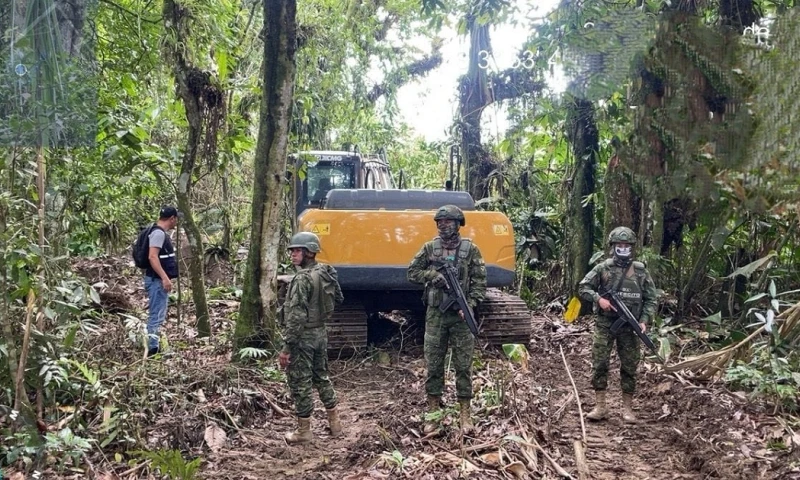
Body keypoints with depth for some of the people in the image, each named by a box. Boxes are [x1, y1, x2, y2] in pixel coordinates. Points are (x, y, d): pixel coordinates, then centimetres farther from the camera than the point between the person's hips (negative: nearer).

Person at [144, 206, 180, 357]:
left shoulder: (160, 232, 16)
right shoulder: (158, 233, -16)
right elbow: (152, 257, -26)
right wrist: (165, 278, -30)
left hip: (160, 280, 11)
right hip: (157, 281, -11)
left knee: (158, 315, 17)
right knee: (156, 315, -9)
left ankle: (154, 347, 24)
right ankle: (152, 349, -7)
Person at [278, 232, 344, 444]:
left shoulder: (303, 279, -21)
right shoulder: (325, 273, 5)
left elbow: (296, 317, -24)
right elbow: (337, 299, 15)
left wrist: (286, 347, -21)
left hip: (303, 337, -9)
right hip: (321, 333, 9)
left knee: (300, 383, 3)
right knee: (321, 377, 20)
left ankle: (303, 431, 13)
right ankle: (335, 423, 27)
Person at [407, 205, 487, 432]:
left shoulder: (471, 249, 0)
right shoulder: (429, 248, 5)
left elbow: (480, 282, -1)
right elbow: (412, 272, 7)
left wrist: (469, 305, -14)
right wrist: (433, 275, -10)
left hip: (461, 315, -1)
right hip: (435, 314, 1)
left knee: (463, 365, 3)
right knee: (433, 364, 5)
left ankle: (465, 415, 12)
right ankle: (433, 413, 15)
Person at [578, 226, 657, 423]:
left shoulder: (641, 271, 4)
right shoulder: (603, 268, 1)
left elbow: (650, 299, 6)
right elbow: (583, 287, 3)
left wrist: (644, 321, -6)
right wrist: (599, 299, -14)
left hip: (630, 327, 1)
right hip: (605, 324, -1)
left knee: (629, 368, 5)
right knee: (599, 364, -3)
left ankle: (627, 408, 15)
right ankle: (600, 407, 5)